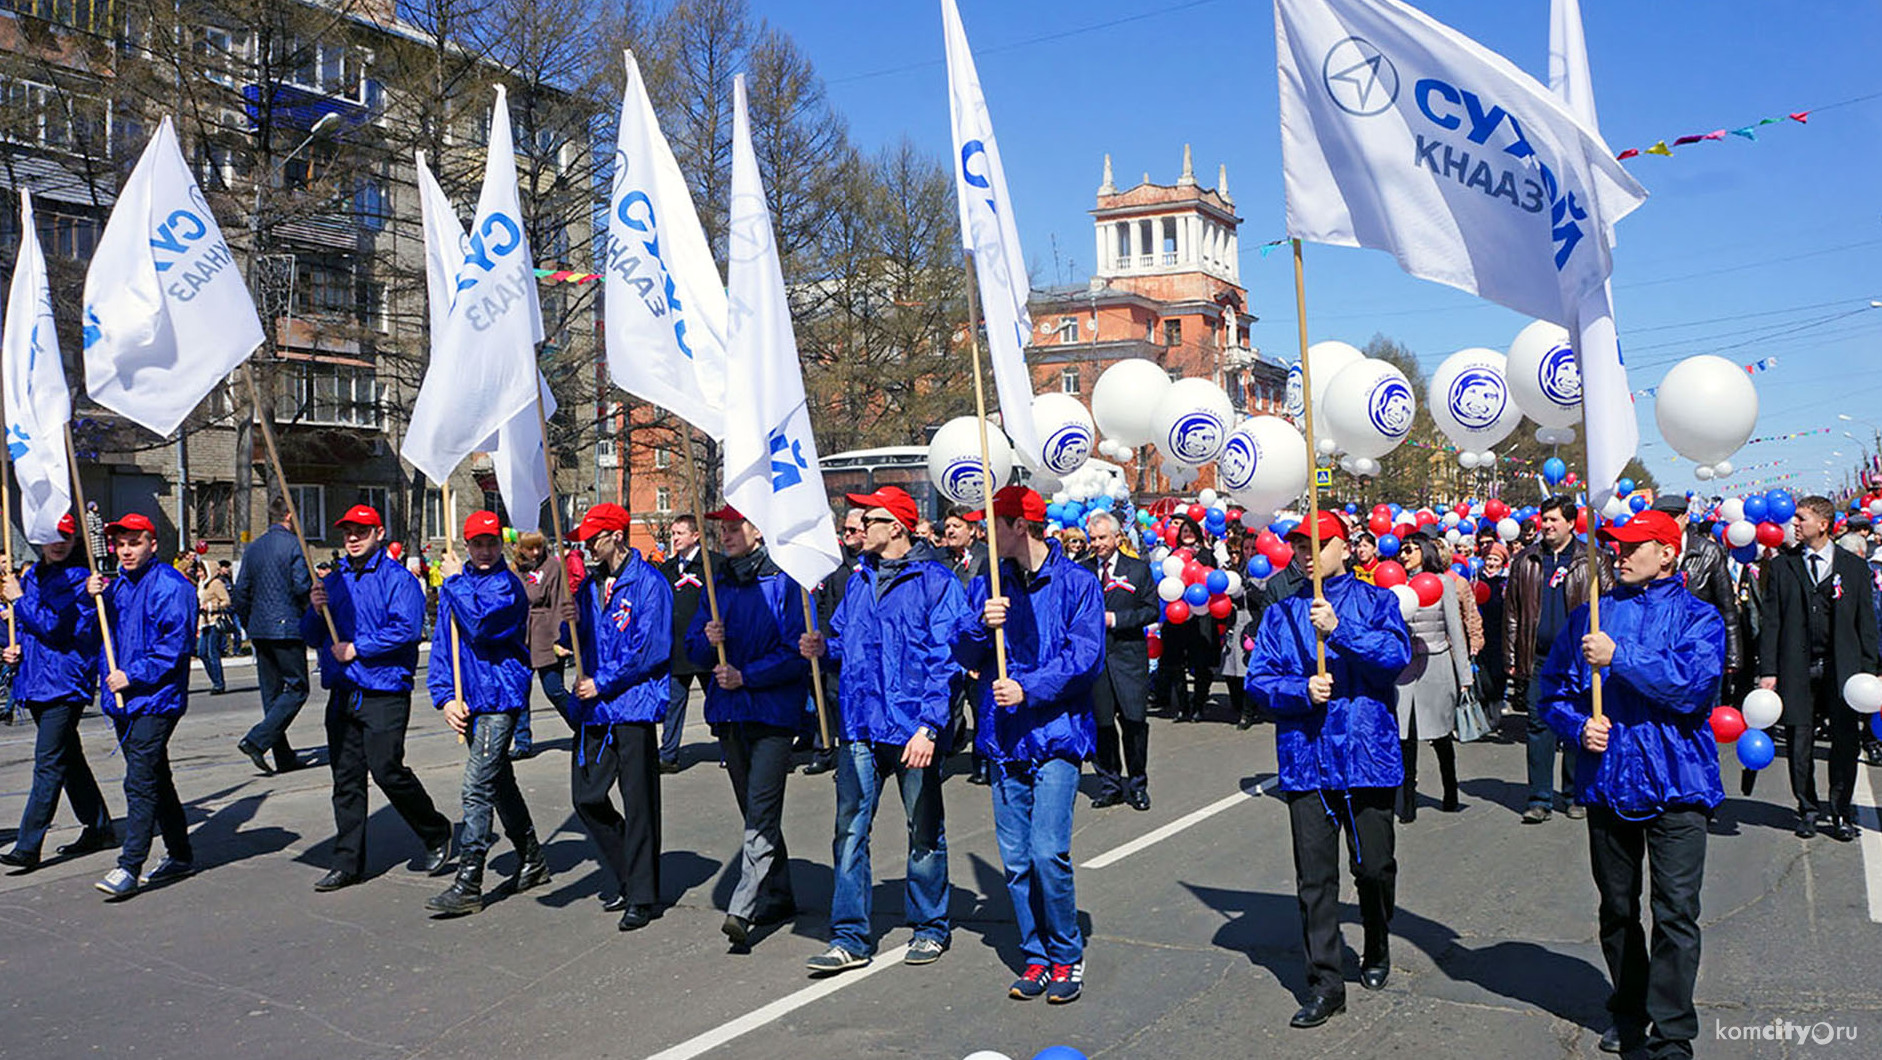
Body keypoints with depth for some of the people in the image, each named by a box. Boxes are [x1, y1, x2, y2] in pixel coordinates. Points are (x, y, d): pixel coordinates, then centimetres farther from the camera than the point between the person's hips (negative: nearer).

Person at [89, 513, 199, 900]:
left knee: (140, 783, -11)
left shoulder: (170, 586, -12)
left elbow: (175, 644, -16)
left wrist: (132, 675, -18)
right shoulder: (117, 584, 14)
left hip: (155, 698, -9)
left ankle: (129, 867, -8)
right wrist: (96, 598, 2)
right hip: (123, 699, 9)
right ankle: (180, 855, 25)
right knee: (155, 778, 15)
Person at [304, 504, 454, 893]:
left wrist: (356, 648, -14)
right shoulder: (334, 581, 17)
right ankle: (348, 862, 14)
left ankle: (437, 834, 11)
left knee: (387, 770, -10)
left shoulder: (398, 579, -4)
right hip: (342, 693, 6)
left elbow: (406, 628, -17)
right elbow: (311, 637, 17)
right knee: (346, 778, 7)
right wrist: (316, 610, -3)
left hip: (384, 693, -6)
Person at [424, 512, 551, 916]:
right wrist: (445, 696, 1)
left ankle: (468, 885, -7)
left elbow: (480, 625, -25)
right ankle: (531, 860, 32)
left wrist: (456, 581, -12)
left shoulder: (507, 584, -9)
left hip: (501, 696, -8)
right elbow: (443, 643, 12)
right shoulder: (453, 585, 12)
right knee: (500, 782, 18)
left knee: (478, 787, -11)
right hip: (469, 699, 8)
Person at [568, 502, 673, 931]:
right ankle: (629, 876, 27)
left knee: (638, 803, 0)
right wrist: (572, 623, -7)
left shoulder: (648, 583, -9)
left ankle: (643, 897, 10)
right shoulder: (589, 583, 13)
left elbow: (651, 649, -14)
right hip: (593, 706, 7)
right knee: (586, 797, 10)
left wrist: (602, 683, -13)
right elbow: (578, 644, 15)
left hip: (633, 706, -7)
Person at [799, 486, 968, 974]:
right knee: (850, 830, 3)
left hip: (913, 730, -5)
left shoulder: (936, 582, -9)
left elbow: (945, 659, -13)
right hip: (859, 727, 6)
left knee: (924, 831, 10)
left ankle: (930, 927, 26)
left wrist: (929, 726, -20)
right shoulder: (859, 581, 12)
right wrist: (823, 647, -1)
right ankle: (850, 938, 11)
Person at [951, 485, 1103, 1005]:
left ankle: (1066, 956, 10)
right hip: (1003, 738, 5)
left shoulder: (1076, 582, -3)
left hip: (1056, 734, -4)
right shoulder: (986, 585, 12)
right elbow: (962, 654, 7)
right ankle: (1035, 957, 21)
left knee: (1048, 853, -11)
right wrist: (981, 624, -13)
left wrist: (1028, 688, -18)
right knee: (1015, 859, 7)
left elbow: (1086, 656, -10)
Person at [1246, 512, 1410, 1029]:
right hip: (1306, 759, 1)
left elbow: (1396, 655, -12)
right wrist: (1301, 690, -13)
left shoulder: (1375, 600, 4)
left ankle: (1377, 951, 37)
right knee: (1315, 877, 1)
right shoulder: (1281, 614, 10)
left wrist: (1340, 630, -23)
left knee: (1374, 867, 10)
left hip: (1368, 754, -1)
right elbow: (1258, 680, 4)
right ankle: (1325, 983, 8)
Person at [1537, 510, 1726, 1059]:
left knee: (1675, 912, -6)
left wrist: (1618, 656, -20)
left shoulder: (1697, 616, 0)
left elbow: (1692, 682, -18)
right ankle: (1630, 1012, 31)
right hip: (1606, 779, 4)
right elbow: (1552, 687, 10)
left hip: (1674, 783, -4)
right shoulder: (1590, 616, 10)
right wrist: (1578, 725, -8)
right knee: (1616, 909, 14)